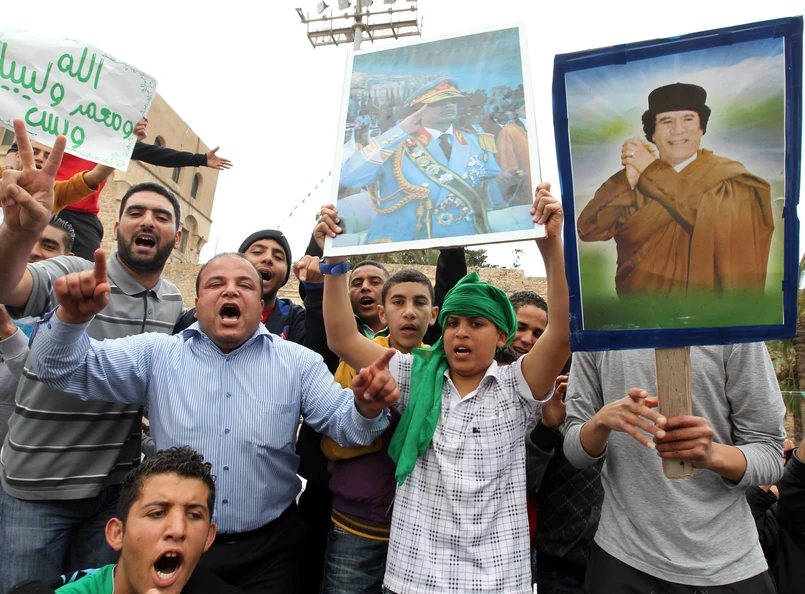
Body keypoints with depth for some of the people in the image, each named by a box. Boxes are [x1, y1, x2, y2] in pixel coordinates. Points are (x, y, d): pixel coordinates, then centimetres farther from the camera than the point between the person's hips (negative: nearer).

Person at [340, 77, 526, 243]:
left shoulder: (478, 143, 12)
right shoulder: (396, 144, 0)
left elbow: (487, 195, 15)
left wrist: (501, 184, -8)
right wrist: (398, 133, -13)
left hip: (462, 241, 4)